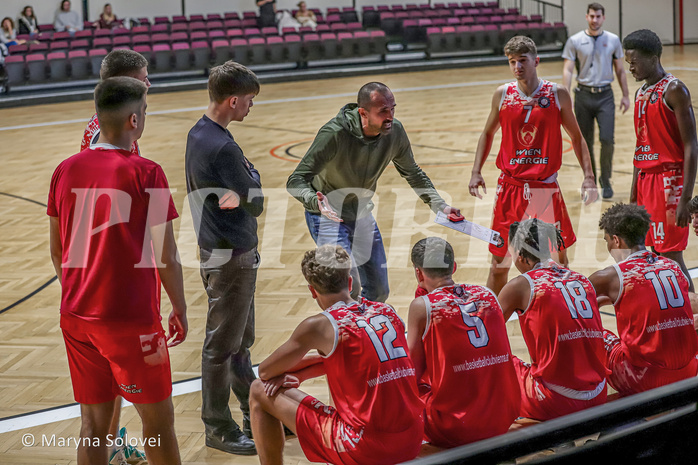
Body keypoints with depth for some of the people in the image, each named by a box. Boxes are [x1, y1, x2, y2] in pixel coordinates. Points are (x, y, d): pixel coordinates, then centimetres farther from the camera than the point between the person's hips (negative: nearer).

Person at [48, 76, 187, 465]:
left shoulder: (66, 170, 2)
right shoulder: (145, 174, -13)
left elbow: (57, 251, 10)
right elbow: (166, 256, -11)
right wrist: (180, 310, 1)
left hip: (77, 317, 5)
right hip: (132, 320, -5)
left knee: (93, 423, 12)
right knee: (159, 420, 9)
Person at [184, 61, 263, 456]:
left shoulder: (198, 134, 6)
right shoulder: (223, 148, -24)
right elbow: (257, 203, -16)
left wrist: (238, 194, -6)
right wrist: (252, 175, 0)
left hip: (217, 249, 10)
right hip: (231, 256, -10)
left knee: (240, 342, 19)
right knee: (222, 345, 3)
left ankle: (255, 416, 32)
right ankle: (219, 428, 15)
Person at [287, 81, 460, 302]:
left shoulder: (395, 131, -14)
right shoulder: (334, 134, -30)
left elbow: (412, 172, 6)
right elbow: (296, 180, -28)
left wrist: (439, 205, -2)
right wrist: (316, 201, -48)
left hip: (362, 215, 6)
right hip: (328, 217, -6)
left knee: (379, 291, 10)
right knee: (349, 286, -23)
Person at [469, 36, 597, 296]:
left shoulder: (558, 95, -1)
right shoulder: (502, 95, 2)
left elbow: (576, 136, 6)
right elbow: (488, 133, 15)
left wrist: (588, 176, -2)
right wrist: (476, 172, 4)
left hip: (546, 188, 0)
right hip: (510, 188, 0)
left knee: (559, 257, 10)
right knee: (500, 261, 4)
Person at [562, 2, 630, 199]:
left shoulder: (613, 40, 4)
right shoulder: (575, 41, -1)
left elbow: (620, 70, 10)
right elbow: (568, 70, -4)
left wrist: (625, 96, 8)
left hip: (605, 96, 0)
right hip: (583, 95, 0)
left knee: (607, 140, -11)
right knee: (585, 142, 5)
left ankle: (605, 180, 7)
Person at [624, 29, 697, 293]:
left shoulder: (674, 90, -11)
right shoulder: (641, 94, 14)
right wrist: (633, 197, 18)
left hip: (669, 181, -8)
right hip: (646, 180, 8)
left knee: (671, 257, -8)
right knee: (654, 257, 8)